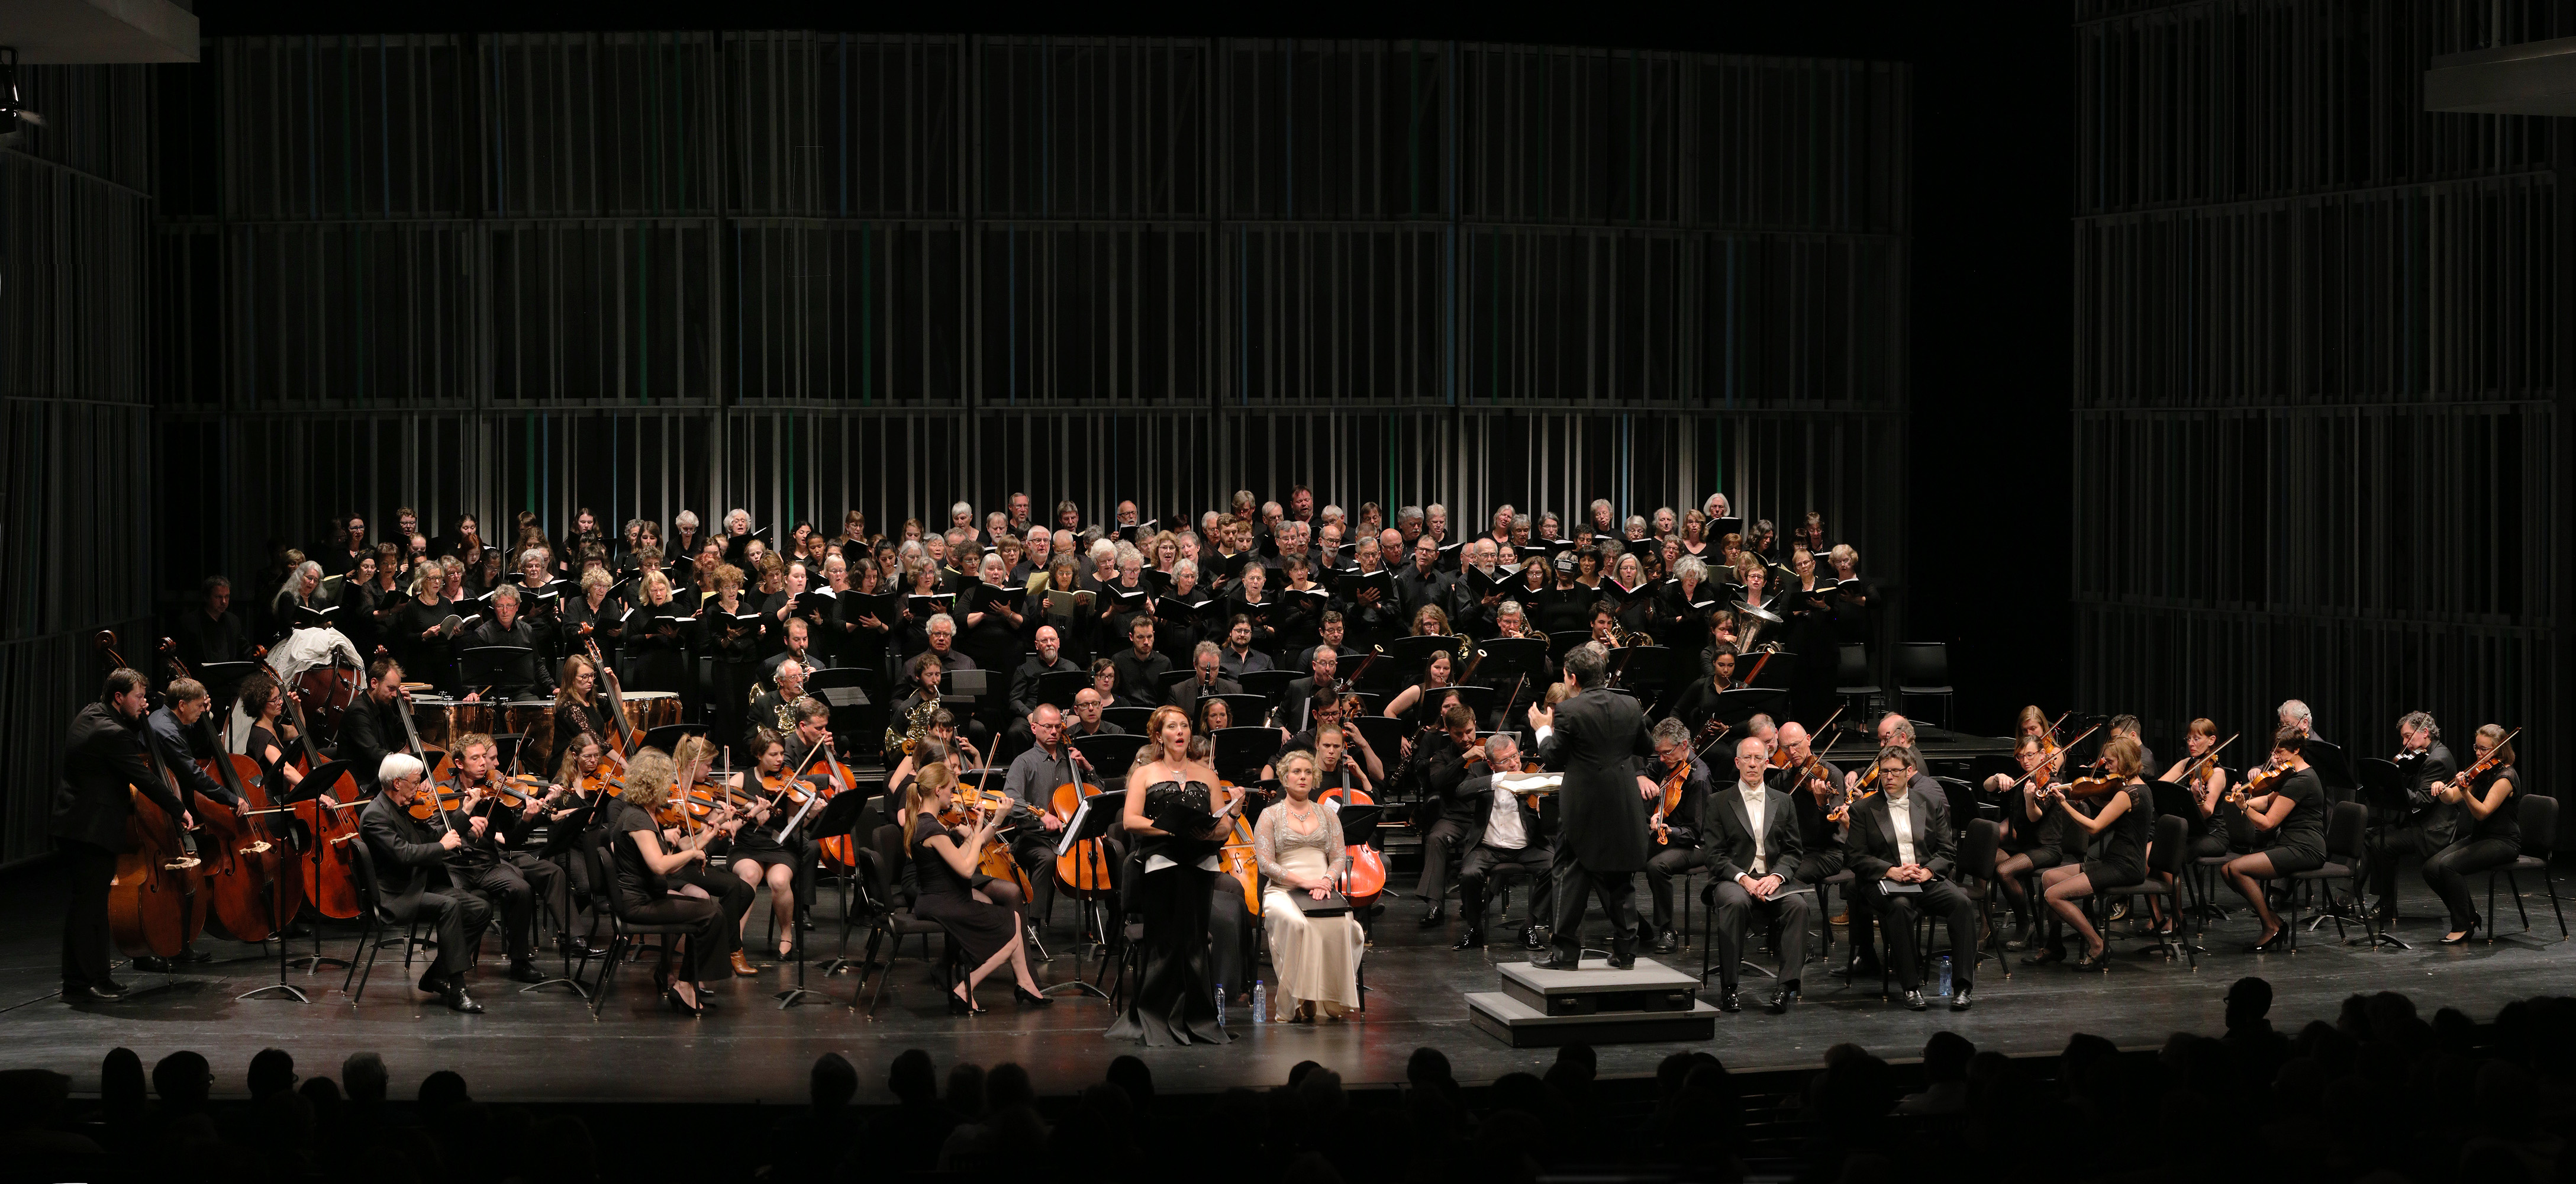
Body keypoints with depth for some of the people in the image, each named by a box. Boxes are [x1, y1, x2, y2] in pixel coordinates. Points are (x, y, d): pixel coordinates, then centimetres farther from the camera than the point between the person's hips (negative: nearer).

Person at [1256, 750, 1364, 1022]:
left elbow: (1340, 858, 13)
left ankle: (1332, 998, -25)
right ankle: (1296, 1002, -33)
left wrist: (1326, 880, -10)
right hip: (1282, 891, -2)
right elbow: (1266, 864, -1)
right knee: (1296, 923, -38)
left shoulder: (1328, 816, 21)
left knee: (1342, 924, -33)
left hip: (1322, 891, 3)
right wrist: (1303, 881, -15)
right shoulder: (1271, 816, 10)